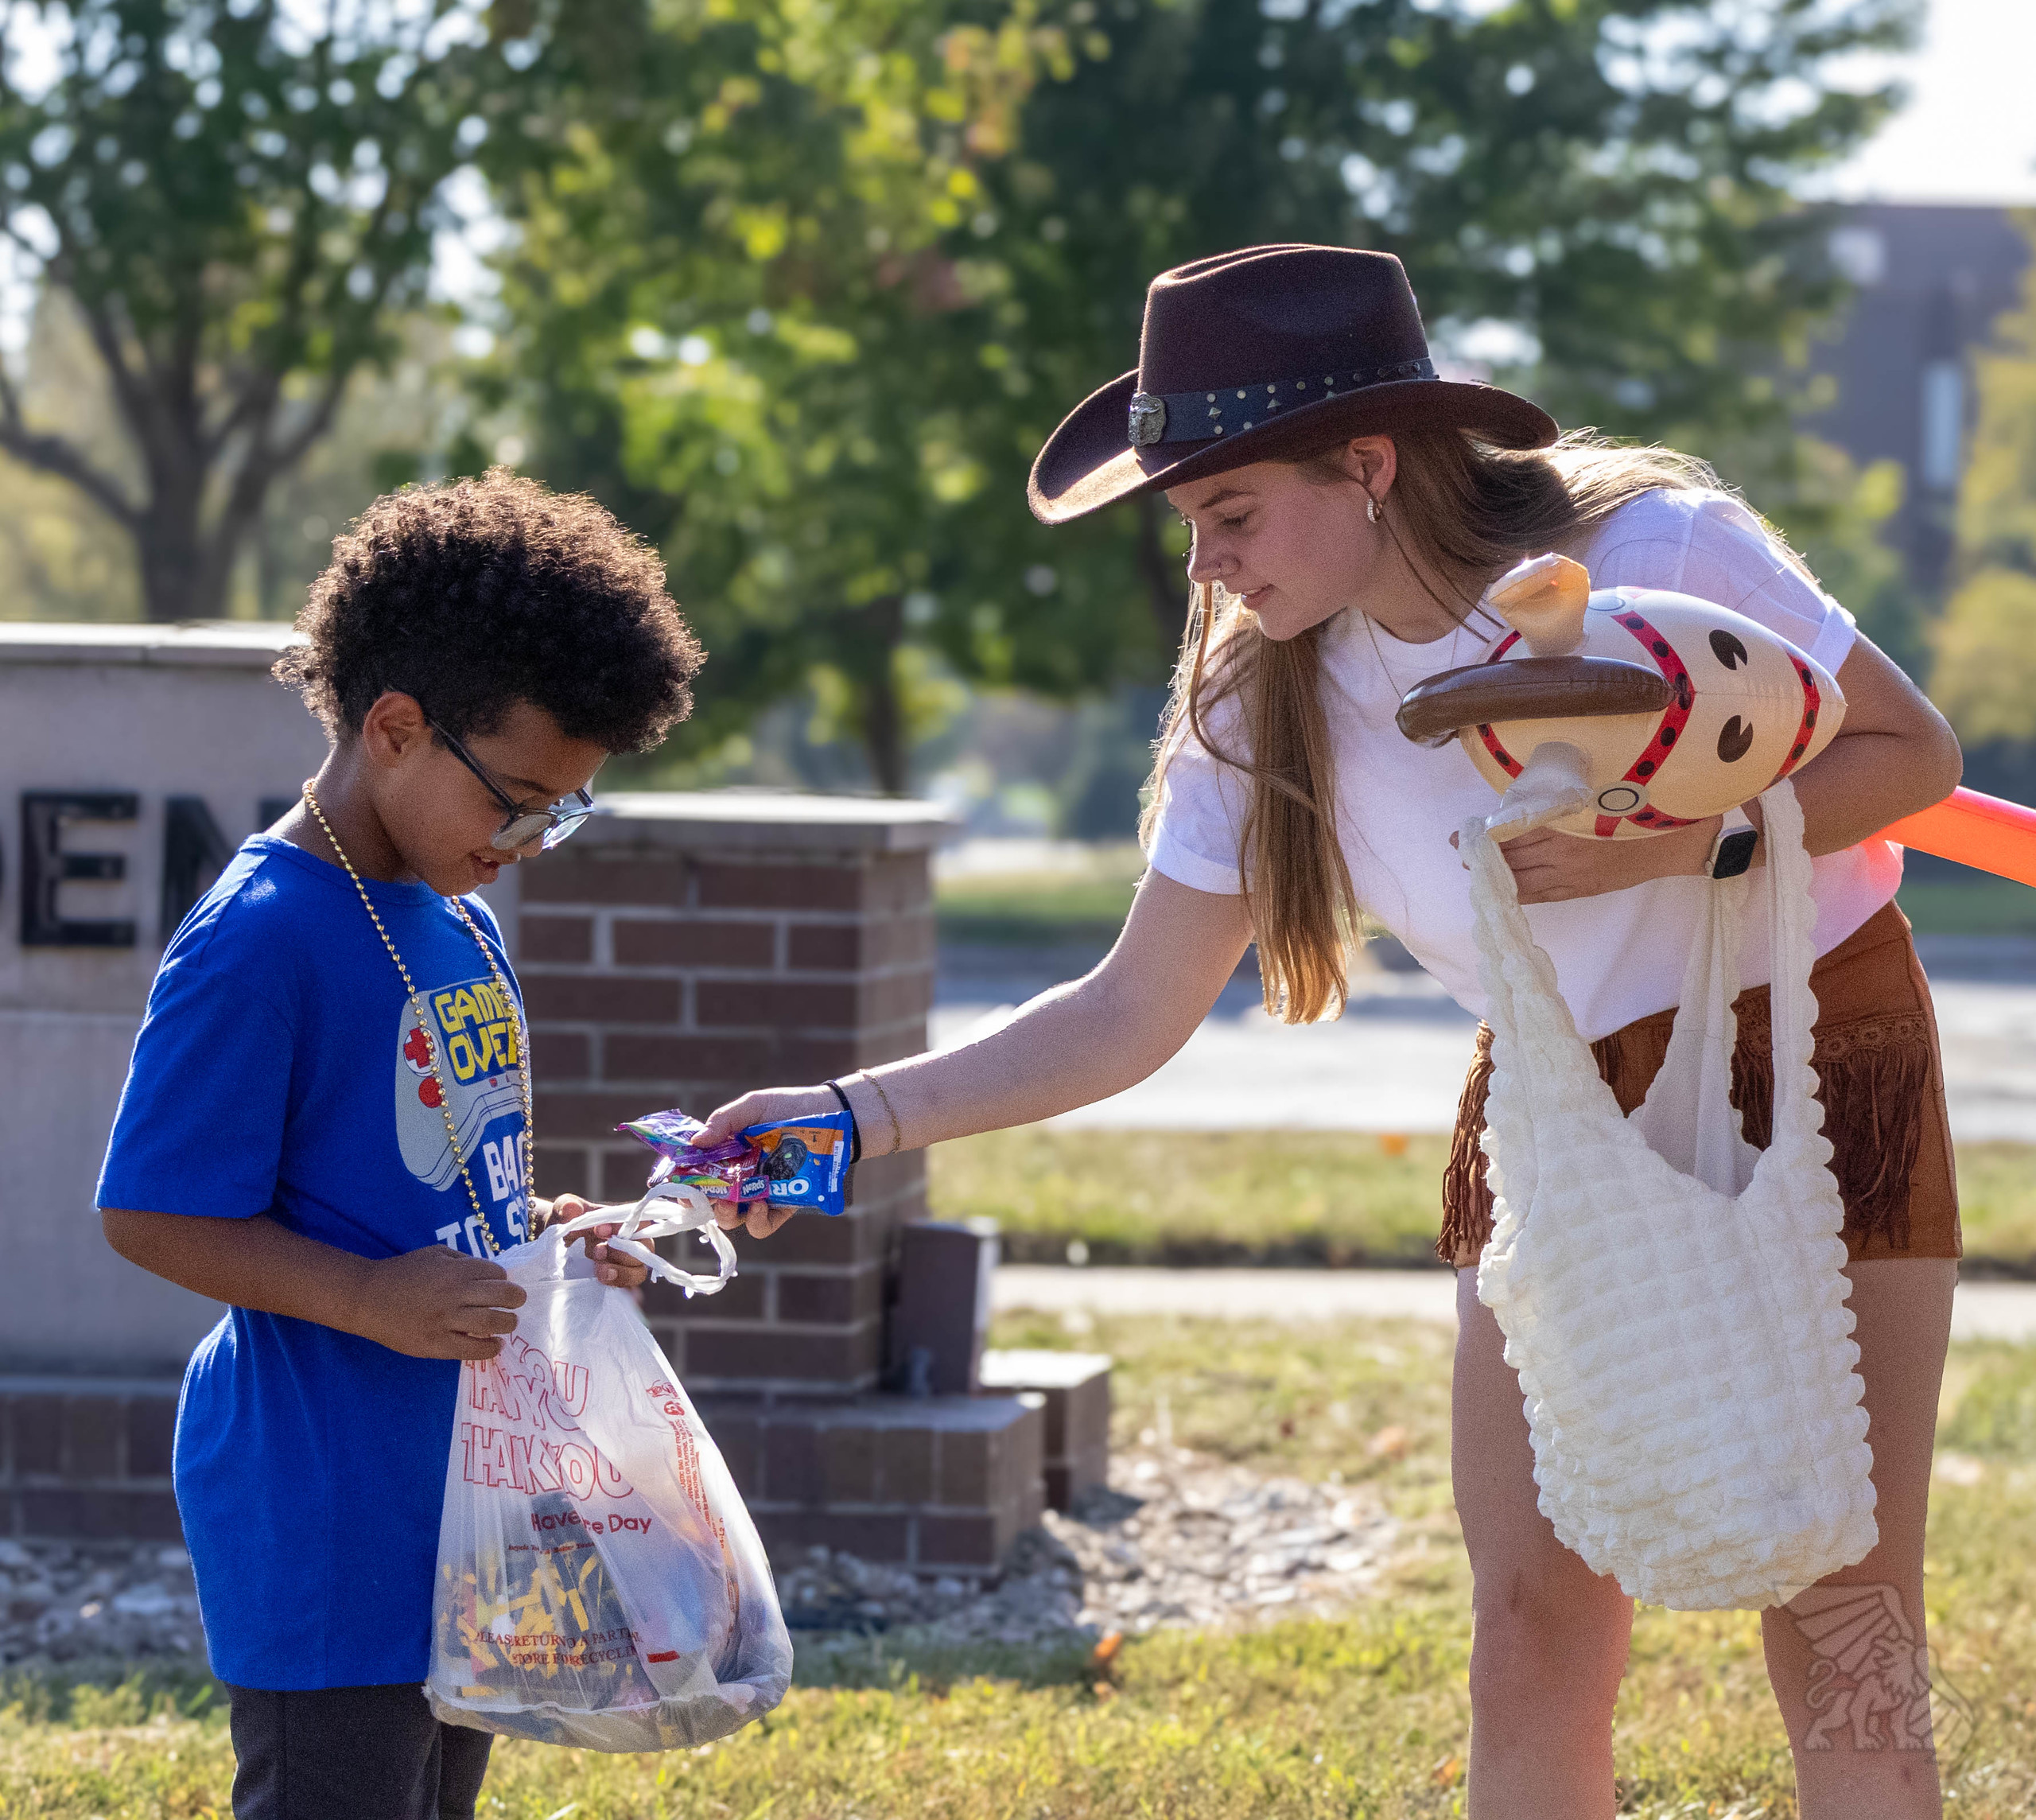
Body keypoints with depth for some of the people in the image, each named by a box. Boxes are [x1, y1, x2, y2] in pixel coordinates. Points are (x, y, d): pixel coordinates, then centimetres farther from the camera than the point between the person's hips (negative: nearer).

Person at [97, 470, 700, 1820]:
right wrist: (372, 1299, -26)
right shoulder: (260, 939, -17)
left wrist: (543, 1236, 4)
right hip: (325, 1521, -9)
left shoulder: (461, 922, 11)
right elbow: (150, 1215, -17)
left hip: (460, 1481, 9)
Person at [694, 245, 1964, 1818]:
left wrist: (1676, 846, -27)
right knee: (1532, 1629, -2)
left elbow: (1916, 750, -11)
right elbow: (1134, 1012, -3)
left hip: (1816, 1055, -4)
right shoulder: (1263, 703, -9)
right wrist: (860, 1116, -14)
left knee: (1840, 1628, -8)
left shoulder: (1657, 552, -21)